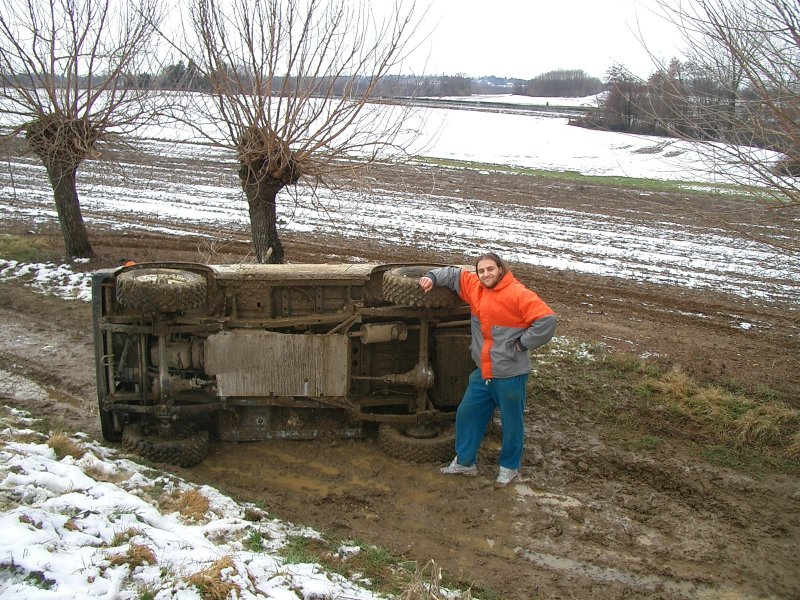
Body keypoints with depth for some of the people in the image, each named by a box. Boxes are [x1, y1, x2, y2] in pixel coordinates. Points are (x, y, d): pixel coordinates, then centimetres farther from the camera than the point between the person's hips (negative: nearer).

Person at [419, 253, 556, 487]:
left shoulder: (518, 294, -19)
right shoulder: (475, 287, 2)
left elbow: (546, 319, -24)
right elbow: (454, 273, 16)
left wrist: (523, 343, -18)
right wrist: (432, 277, -1)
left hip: (510, 375, -6)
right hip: (483, 372, 7)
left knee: (511, 422, 9)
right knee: (467, 413, 14)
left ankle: (509, 467, 29)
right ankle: (465, 462, 30)